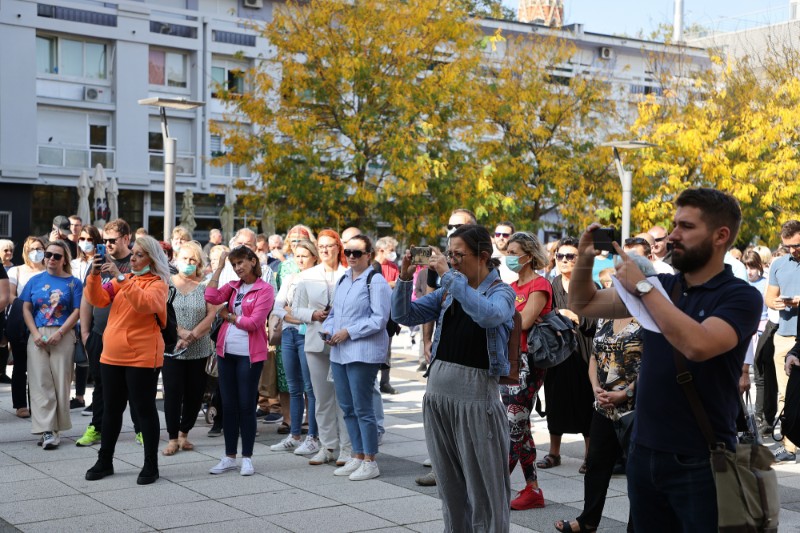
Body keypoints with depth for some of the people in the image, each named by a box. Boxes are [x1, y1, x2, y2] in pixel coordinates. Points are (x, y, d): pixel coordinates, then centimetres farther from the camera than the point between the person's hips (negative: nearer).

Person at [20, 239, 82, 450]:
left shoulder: (73, 283, 4)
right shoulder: (35, 281, 11)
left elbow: (77, 311, -3)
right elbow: (26, 308, 8)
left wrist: (59, 333, -13)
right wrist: (35, 334, -6)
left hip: (63, 336, -2)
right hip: (37, 336, 2)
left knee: (61, 381, -1)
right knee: (40, 382, -4)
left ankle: (55, 427, 8)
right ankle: (47, 430, -5)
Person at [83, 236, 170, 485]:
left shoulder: (157, 284, -5)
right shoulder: (123, 279, 12)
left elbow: (145, 303, -26)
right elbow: (97, 299, 1)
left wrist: (121, 277, -28)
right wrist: (95, 275, -15)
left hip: (142, 359, -6)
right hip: (112, 356, 6)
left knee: (144, 410, 1)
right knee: (111, 409, 13)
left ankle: (151, 465, 10)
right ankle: (105, 461, 25)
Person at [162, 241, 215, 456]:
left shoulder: (204, 286, 4)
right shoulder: (167, 283, 3)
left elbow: (211, 314, -4)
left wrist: (192, 336, -14)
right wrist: (181, 332, -16)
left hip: (199, 350, 1)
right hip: (172, 348, -1)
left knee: (195, 393, 6)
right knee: (173, 393, -3)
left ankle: (184, 433, 23)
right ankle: (173, 438, 6)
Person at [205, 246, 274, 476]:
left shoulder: (265, 289, -4)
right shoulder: (232, 286, 12)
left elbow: (254, 322, -13)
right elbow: (211, 297, -7)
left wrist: (229, 316, -2)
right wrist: (219, 267, -2)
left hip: (249, 354, -5)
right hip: (226, 352, 5)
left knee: (246, 405, 1)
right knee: (228, 405, 10)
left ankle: (247, 457, 11)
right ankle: (229, 457, 19)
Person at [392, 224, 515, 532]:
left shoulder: (501, 291, -4)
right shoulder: (447, 291, 11)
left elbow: (488, 314, -27)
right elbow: (404, 316, 11)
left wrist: (449, 275, -25)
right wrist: (405, 278, -4)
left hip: (476, 392, -6)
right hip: (438, 388, 6)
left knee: (483, 486, 1)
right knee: (449, 483, 14)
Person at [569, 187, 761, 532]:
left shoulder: (741, 297, -10)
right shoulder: (662, 286, 7)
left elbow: (698, 345, -29)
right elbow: (583, 305, 13)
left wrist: (642, 287, -22)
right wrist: (585, 258, -5)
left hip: (700, 461, -5)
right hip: (643, 453, 5)